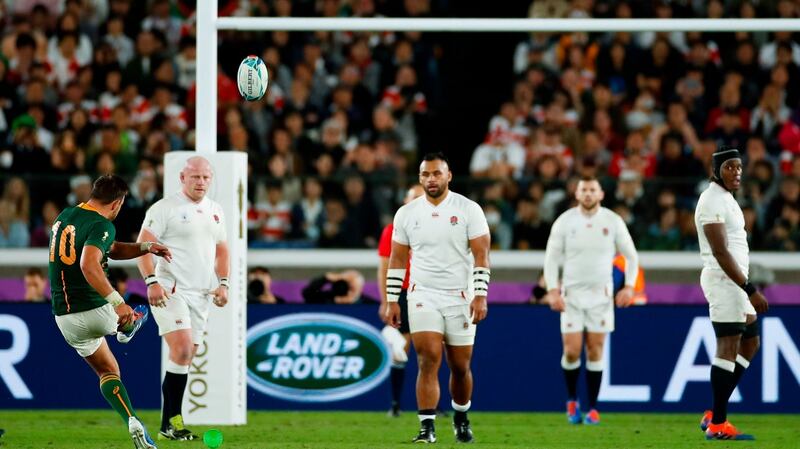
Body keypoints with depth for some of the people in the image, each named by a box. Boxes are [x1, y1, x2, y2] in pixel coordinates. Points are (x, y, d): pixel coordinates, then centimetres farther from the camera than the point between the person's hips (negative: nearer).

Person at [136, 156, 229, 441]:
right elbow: (143, 244, -9)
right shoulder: (165, 208, -5)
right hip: (170, 290, -7)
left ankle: (171, 423, 9)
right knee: (182, 351, -19)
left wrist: (222, 283, 10)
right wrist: (151, 282, -20)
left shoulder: (215, 211, 15)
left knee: (186, 359, 5)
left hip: (201, 294, 7)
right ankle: (170, 423, -15)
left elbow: (221, 249, 24)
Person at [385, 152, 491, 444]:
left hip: (460, 298, -1)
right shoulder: (407, 214, 6)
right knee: (429, 360, -14)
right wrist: (392, 300, 5)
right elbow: (397, 259, 10)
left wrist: (480, 295, -14)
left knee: (460, 366, 7)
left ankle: (461, 418, 30)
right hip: (423, 296, 1)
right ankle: (427, 427, -15)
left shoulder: (468, 210, -2)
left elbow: (481, 255, -5)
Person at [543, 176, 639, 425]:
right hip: (571, 293, 0)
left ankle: (593, 409, 6)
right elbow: (551, 257, 2)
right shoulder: (564, 221, -2)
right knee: (572, 351, -6)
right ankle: (572, 401, 17)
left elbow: (631, 256, 7)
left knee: (595, 351, -1)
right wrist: (552, 290, -8)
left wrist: (629, 286, -4)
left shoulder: (613, 221, -1)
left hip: (601, 294, 0)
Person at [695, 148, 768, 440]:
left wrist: (746, 290, 21)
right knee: (729, 348, -8)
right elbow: (720, 252, -21)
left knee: (750, 343, 13)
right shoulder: (713, 201, -15)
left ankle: (714, 414, 13)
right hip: (724, 280, -10)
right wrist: (751, 291, -22)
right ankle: (718, 425, -5)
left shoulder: (725, 198, 17)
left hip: (734, 281, 10)